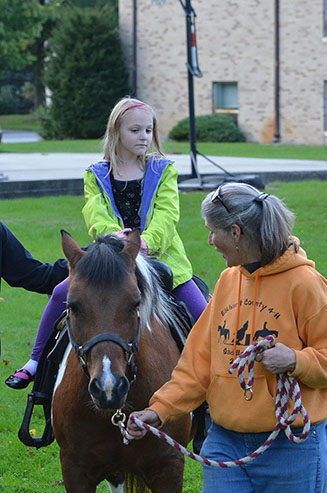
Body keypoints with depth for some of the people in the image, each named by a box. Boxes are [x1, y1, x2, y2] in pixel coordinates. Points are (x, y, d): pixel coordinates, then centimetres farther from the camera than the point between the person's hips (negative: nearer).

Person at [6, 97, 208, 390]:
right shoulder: (96, 176, 8)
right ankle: (36, 361, 5)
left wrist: (147, 241, -26)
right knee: (62, 293, -11)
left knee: (203, 314, -12)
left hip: (158, 254, -1)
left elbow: (167, 215, -7)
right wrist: (114, 234, -29)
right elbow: (95, 215, -7)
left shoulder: (163, 171, 6)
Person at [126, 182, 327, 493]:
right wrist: (160, 409, 4)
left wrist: (295, 360, -25)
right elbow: (199, 360, 12)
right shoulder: (228, 281, 10)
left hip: (291, 447, -5)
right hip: (225, 441, 5)